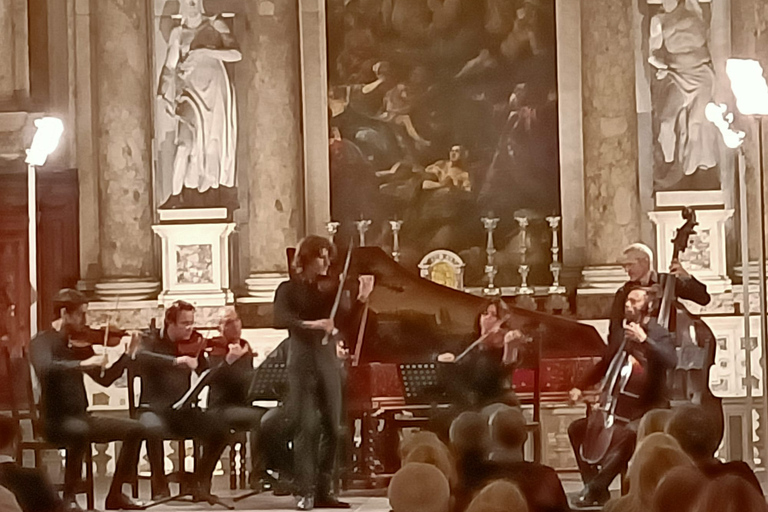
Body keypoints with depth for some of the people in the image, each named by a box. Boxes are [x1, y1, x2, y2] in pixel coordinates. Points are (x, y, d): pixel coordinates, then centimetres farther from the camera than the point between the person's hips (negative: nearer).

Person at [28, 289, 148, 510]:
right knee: (80, 430, -39)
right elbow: (45, 368, -31)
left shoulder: (79, 344, 12)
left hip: (80, 417, 7)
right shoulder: (42, 342, -8)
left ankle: (116, 494, 2)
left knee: (134, 428, -4)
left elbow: (105, 378, 15)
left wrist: (128, 354, 5)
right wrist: (83, 364, -36)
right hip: (55, 420, -7)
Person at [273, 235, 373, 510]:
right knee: (306, 427, -9)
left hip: (328, 363, 4)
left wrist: (361, 298, -18)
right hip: (302, 363, -4)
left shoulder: (329, 289, 12)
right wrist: (311, 324, -29)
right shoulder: (288, 289, 0)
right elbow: (279, 320, -17)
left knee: (332, 428, 4)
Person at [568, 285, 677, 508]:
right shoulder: (621, 335, 11)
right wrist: (581, 387, 14)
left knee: (627, 435, -37)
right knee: (578, 428, 0)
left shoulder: (658, 334, -8)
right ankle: (597, 491, -3)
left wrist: (643, 340, -37)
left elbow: (670, 360, -29)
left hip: (649, 410, -8)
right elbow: (604, 365, 25)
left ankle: (594, 489, -31)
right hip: (622, 408, 8)